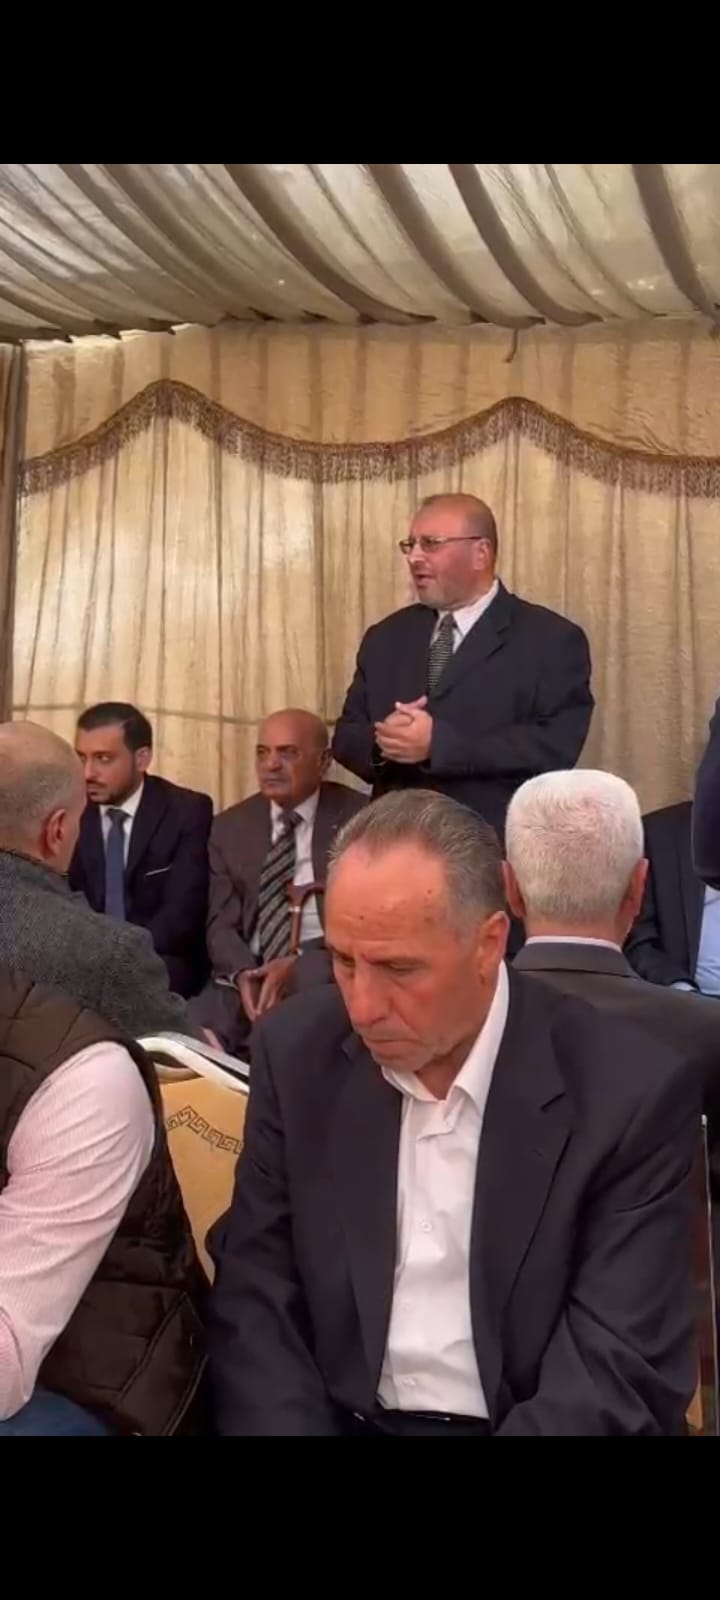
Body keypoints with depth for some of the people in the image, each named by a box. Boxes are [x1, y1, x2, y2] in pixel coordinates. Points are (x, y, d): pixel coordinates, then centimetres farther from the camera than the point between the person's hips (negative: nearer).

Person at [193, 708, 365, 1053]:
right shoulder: (229, 827, 12)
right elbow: (221, 922, 8)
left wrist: (298, 968, -18)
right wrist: (243, 973, -14)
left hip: (331, 974, -4)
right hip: (250, 974, 4)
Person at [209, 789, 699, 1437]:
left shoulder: (632, 1096, -11)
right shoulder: (298, 1054, -1)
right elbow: (255, 1301, 1)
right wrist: (284, 1424, -16)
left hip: (525, 1424, -1)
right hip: (340, 1420, 2)